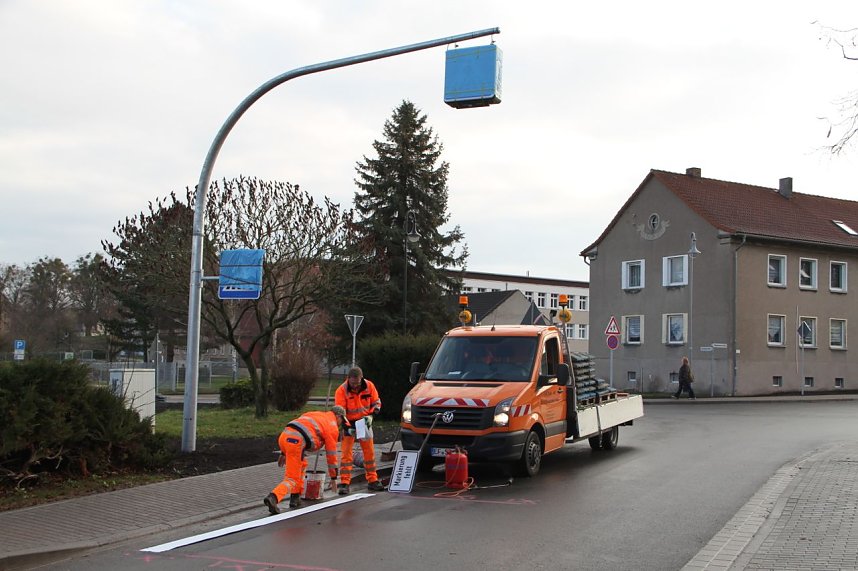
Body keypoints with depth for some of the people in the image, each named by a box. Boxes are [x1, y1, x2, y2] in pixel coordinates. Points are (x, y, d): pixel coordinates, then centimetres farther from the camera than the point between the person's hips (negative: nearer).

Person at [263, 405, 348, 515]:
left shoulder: (313, 414, 31)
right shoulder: (333, 428, 13)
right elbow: (331, 454, 15)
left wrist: (283, 453, 27)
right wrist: (333, 477, 24)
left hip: (284, 436, 7)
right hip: (295, 441, -7)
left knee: (302, 465, 28)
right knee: (292, 479, -2)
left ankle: (295, 498, 22)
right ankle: (273, 498, -26)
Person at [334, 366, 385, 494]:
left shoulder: (369, 386, -11)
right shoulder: (341, 390, -20)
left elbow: (377, 403, 0)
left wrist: (370, 416, -17)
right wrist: (348, 428, -28)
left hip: (364, 422, 3)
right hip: (349, 424, -3)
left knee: (370, 452, 8)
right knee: (346, 453, -8)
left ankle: (372, 481, 18)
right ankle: (344, 483, -7)